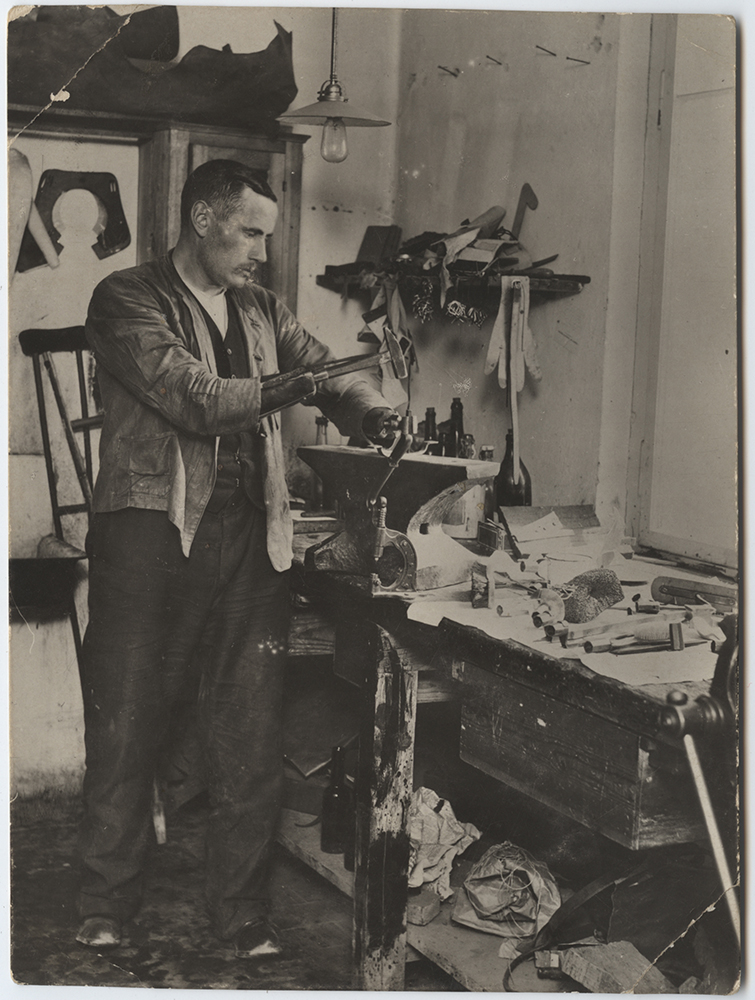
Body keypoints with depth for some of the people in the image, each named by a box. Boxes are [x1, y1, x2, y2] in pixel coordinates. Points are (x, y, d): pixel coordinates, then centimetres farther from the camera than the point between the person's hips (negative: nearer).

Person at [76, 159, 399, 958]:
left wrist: (368, 411, -5)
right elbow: (188, 396, -14)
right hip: (151, 533, -5)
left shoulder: (262, 310, 20)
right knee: (126, 727, 2)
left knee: (249, 737, 6)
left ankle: (241, 914, 20)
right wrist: (284, 390, -19)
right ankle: (104, 914, 18)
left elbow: (324, 371, 17)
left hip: (246, 537, 5)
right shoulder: (127, 300, 0)